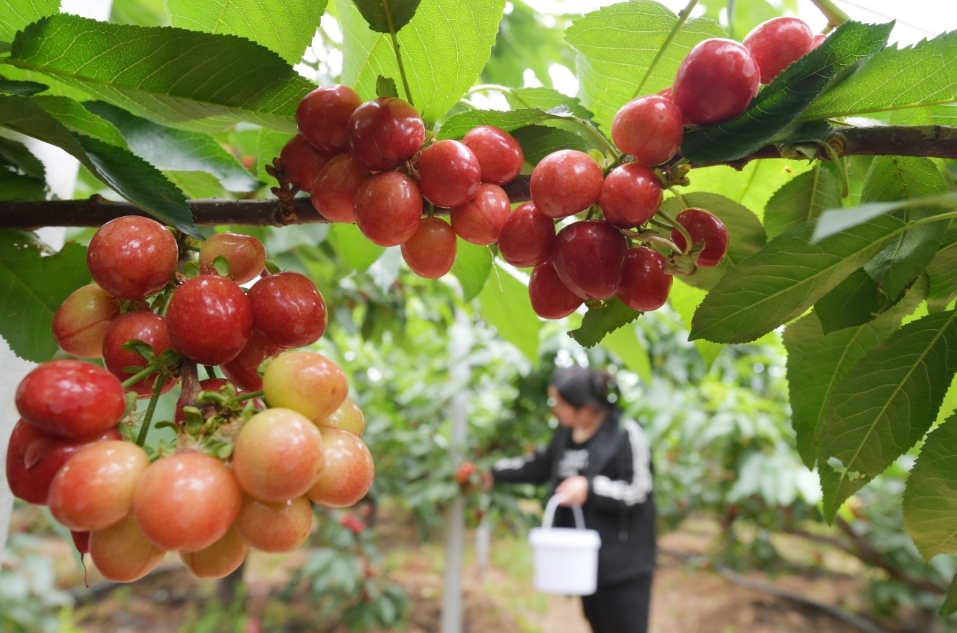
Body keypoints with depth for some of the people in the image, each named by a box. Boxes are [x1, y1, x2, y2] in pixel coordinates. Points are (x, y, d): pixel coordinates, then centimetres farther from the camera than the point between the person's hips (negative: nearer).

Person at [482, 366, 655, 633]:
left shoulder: (625, 433, -17)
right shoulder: (567, 433, 3)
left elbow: (638, 492, -16)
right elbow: (541, 466, 19)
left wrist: (590, 487, -26)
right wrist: (495, 473, 18)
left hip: (624, 563, -7)